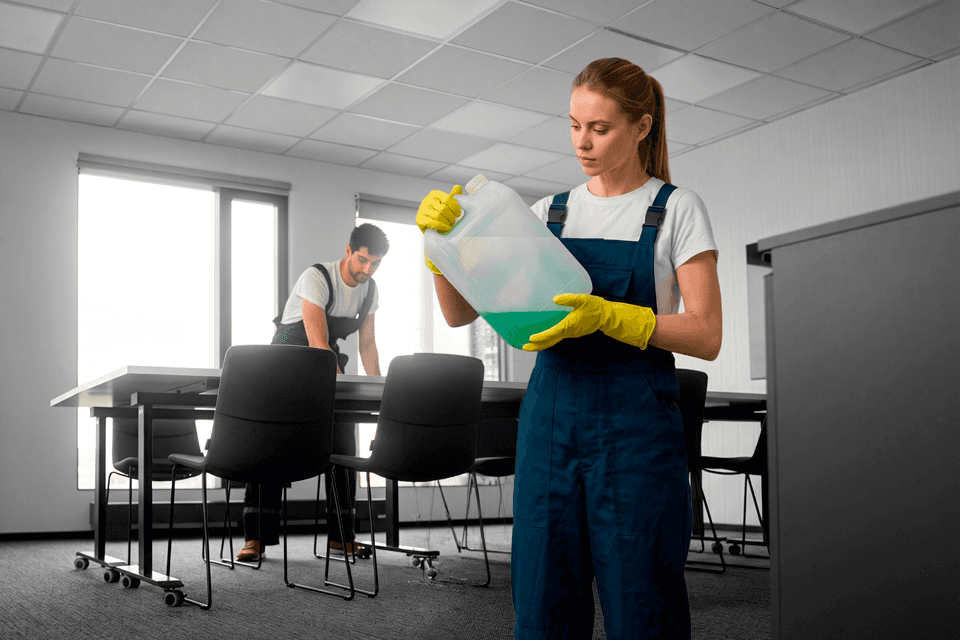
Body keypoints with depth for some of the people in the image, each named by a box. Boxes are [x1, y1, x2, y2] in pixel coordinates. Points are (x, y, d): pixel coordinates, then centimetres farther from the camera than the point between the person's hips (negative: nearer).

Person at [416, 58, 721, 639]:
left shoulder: (677, 209, 3)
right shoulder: (550, 213, 12)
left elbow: (706, 335, -6)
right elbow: (461, 312, 10)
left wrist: (608, 316, -20)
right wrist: (443, 238, -8)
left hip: (636, 421, -3)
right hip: (550, 413, 3)